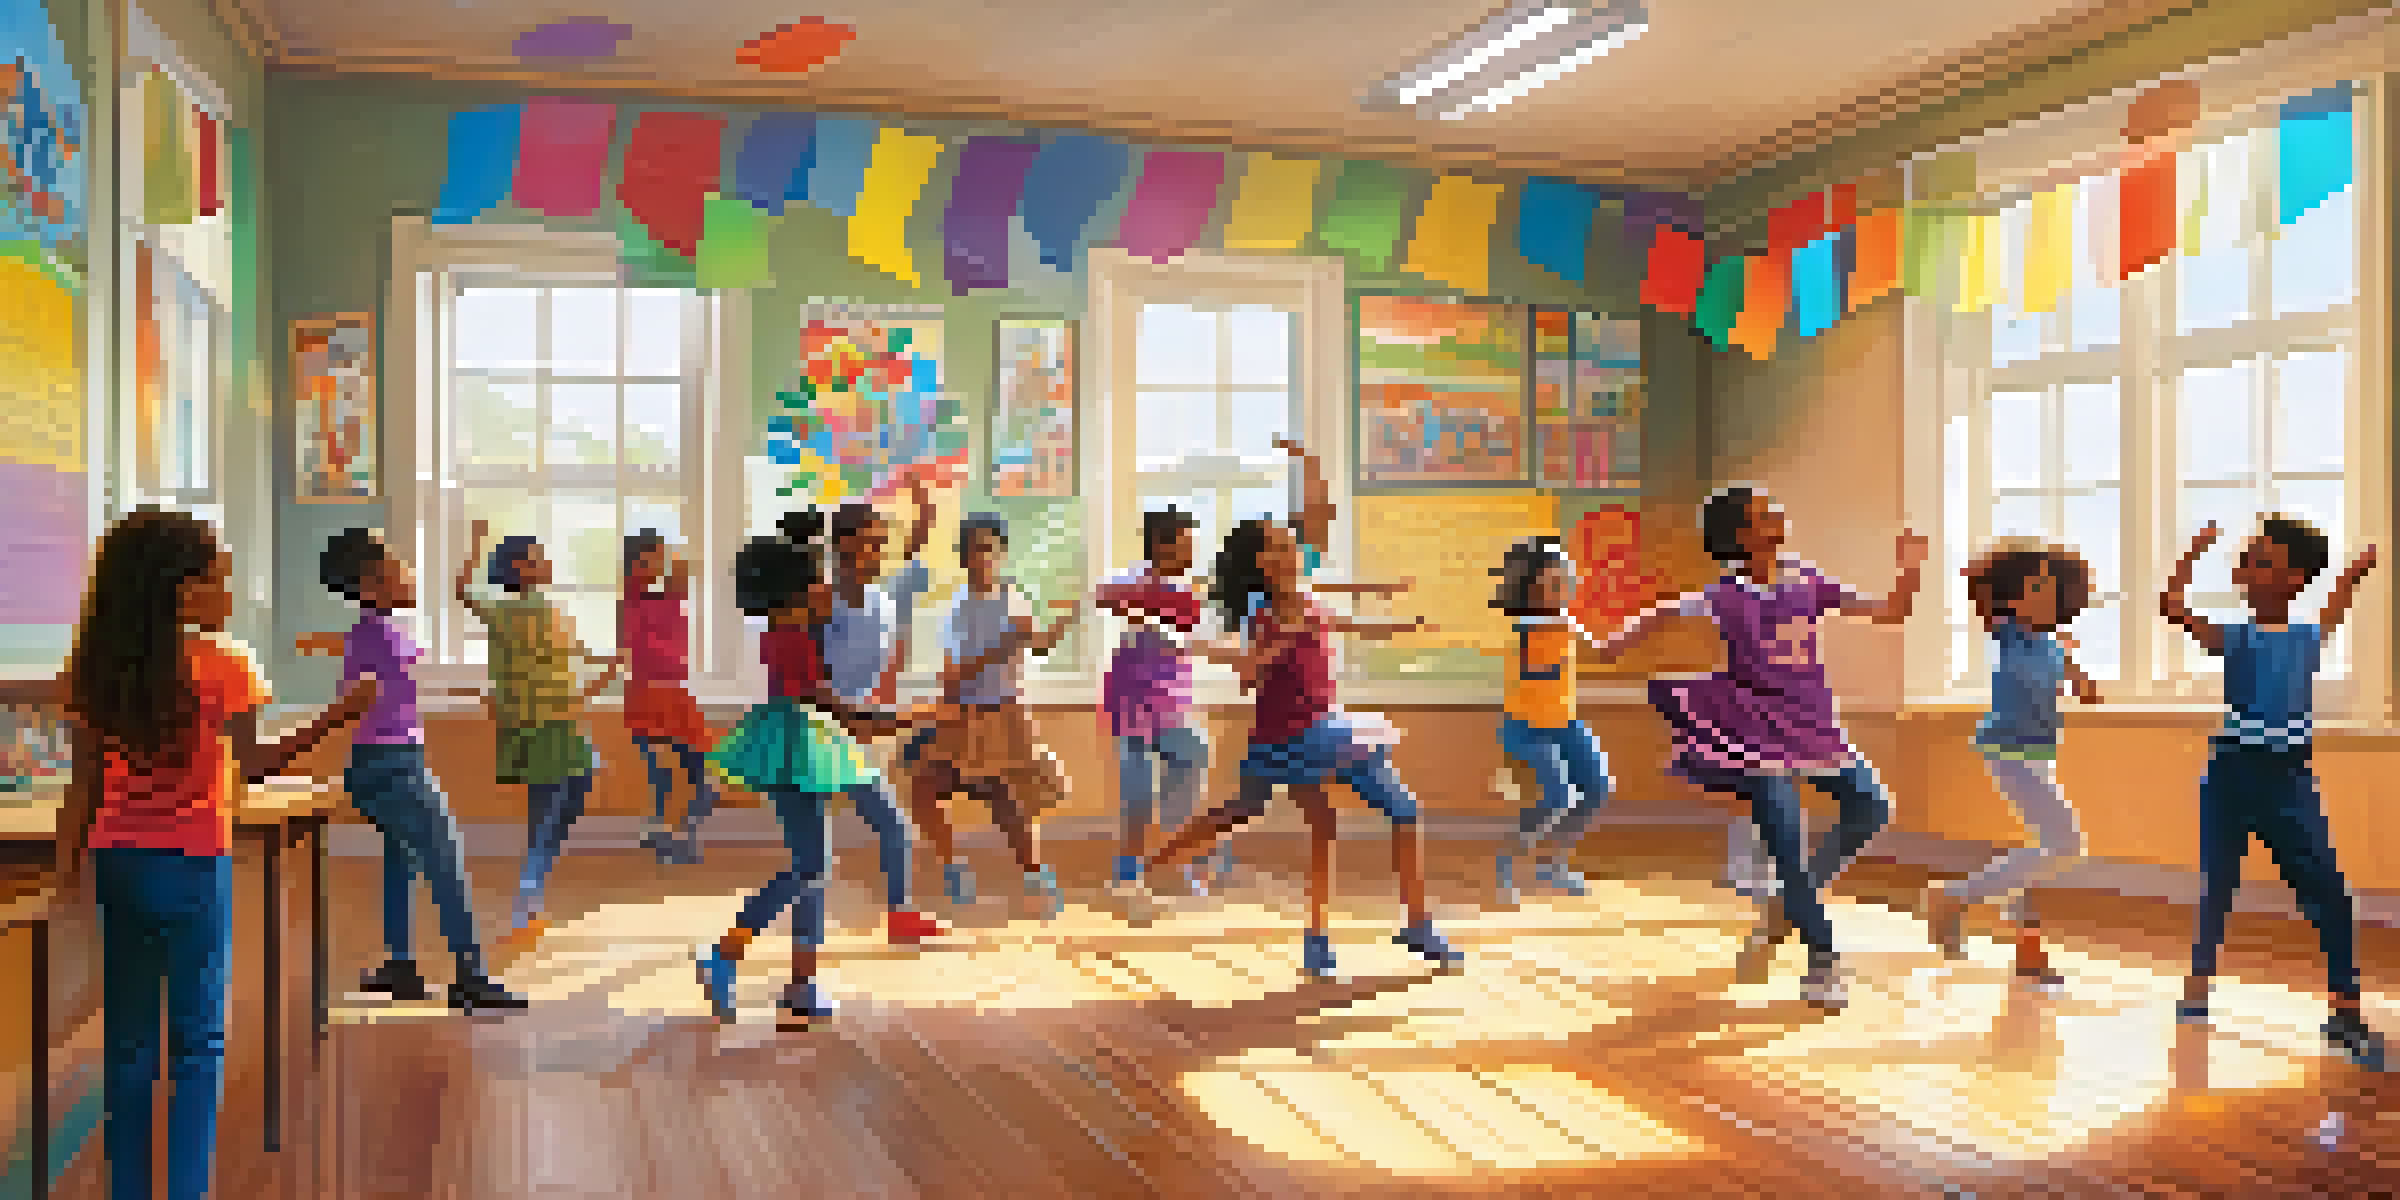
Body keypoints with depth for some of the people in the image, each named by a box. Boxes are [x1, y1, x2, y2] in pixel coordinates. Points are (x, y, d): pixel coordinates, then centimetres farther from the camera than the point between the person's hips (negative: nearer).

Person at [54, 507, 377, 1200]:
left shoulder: (97, 668, 3)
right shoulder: (220, 662, -11)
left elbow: (85, 783, 4)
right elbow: (253, 767, -11)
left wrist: (69, 860, 10)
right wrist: (335, 718, -10)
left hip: (116, 860, 5)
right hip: (193, 865, -5)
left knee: (128, 1039, 14)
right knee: (198, 1040, 5)